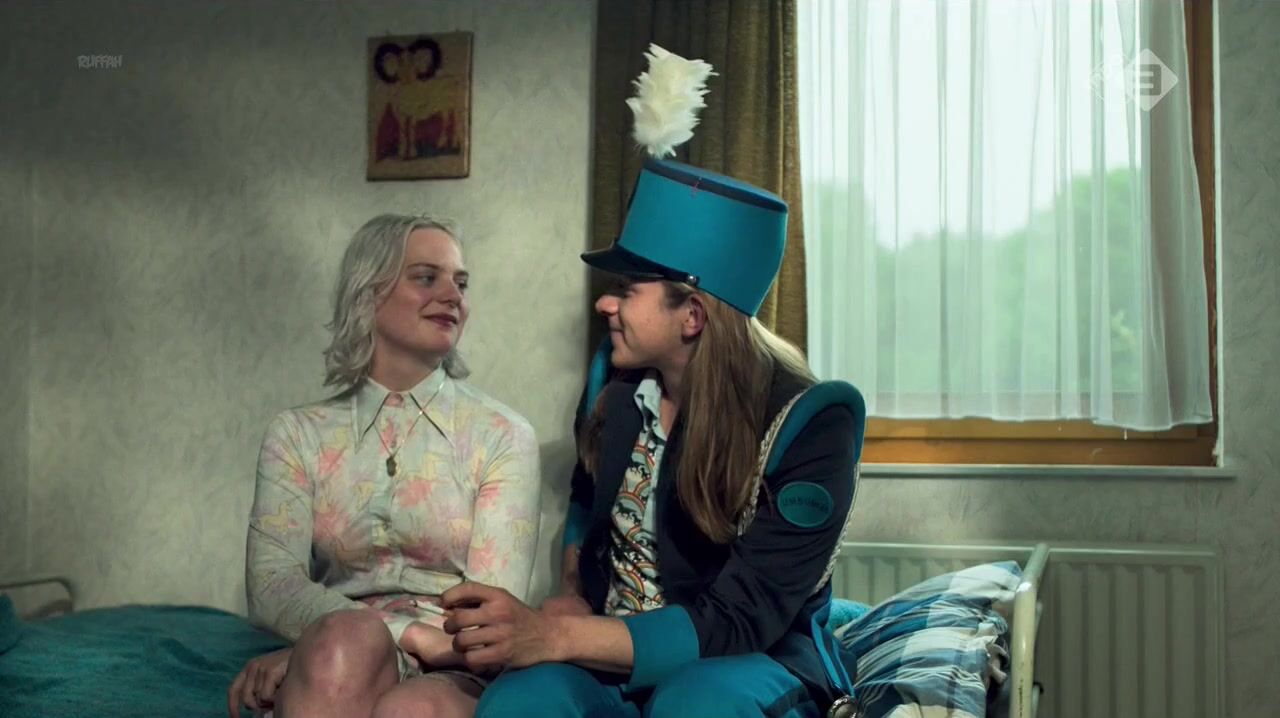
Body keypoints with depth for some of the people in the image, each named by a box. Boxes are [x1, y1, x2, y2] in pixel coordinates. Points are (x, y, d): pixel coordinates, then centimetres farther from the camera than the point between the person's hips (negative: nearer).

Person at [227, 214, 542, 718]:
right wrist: (406, 633, -22)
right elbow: (272, 585, -3)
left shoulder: (502, 436, 5)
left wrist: (311, 655, -16)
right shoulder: (297, 435, 10)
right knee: (346, 639, -34)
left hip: (454, 678, -1)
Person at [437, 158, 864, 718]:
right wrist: (569, 597, 2)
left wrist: (550, 636, -31)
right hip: (610, 658, 3)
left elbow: (738, 623, -22)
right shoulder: (622, 385, 1)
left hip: (751, 666, -3)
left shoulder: (808, 422, -17)